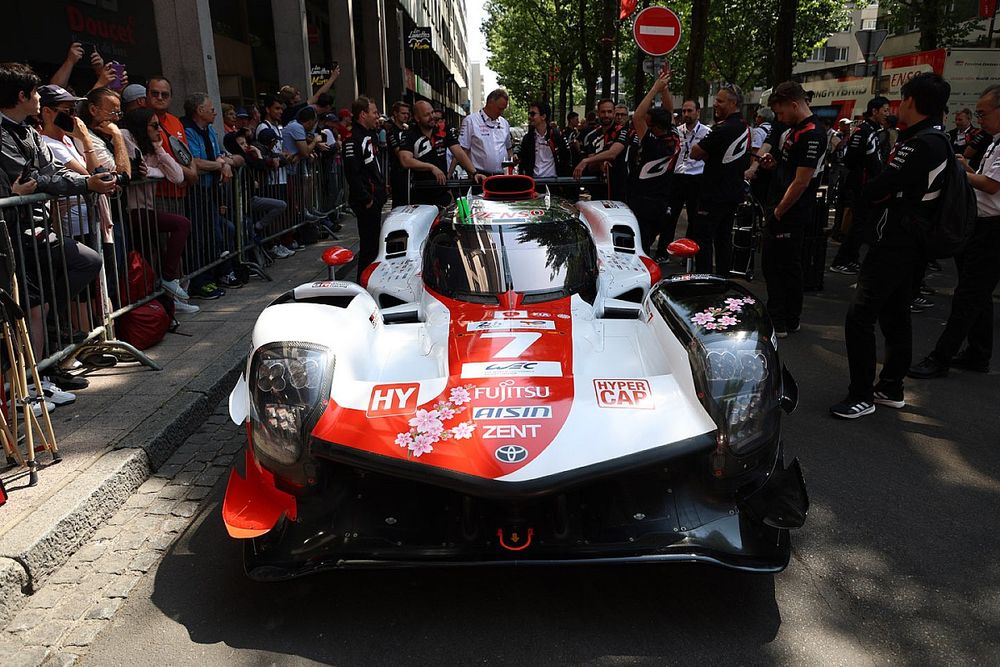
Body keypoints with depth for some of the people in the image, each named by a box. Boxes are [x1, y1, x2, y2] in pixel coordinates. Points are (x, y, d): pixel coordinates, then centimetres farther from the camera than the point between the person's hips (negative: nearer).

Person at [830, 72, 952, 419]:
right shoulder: (938, 143, 12)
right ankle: (891, 388, 27)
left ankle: (861, 396, -5)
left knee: (860, 316, -11)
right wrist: (879, 192, -2)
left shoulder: (918, 145, -20)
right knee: (895, 315, 16)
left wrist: (866, 192, 0)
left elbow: (874, 190, -20)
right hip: (909, 242, 11)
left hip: (893, 244, -11)